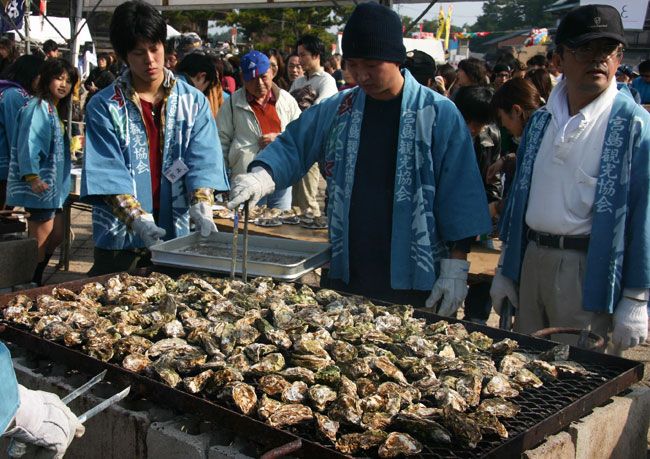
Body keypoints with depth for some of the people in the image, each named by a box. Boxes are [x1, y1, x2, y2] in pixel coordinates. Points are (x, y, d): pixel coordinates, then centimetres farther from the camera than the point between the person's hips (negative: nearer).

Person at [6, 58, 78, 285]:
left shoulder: (56, 109, 16)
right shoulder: (37, 107, -12)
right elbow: (28, 144, -23)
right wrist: (32, 177, -32)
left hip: (52, 185, 10)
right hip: (39, 185, -10)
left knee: (56, 236, 15)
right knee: (41, 241, -5)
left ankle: (34, 282, 26)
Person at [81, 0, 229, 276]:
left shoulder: (194, 102, 3)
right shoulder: (104, 106, -4)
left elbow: (203, 162, -6)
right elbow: (108, 174, -12)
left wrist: (201, 208, -23)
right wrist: (138, 220, -26)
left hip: (178, 236, 2)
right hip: (120, 240, -2)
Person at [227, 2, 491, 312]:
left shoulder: (439, 114, -6)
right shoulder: (335, 111, 5)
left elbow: (459, 197, -6)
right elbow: (292, 146, 6)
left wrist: (456, 268, -9)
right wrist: (262, 176, -16)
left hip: (413, 281, -3)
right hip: (344, 276, 4)